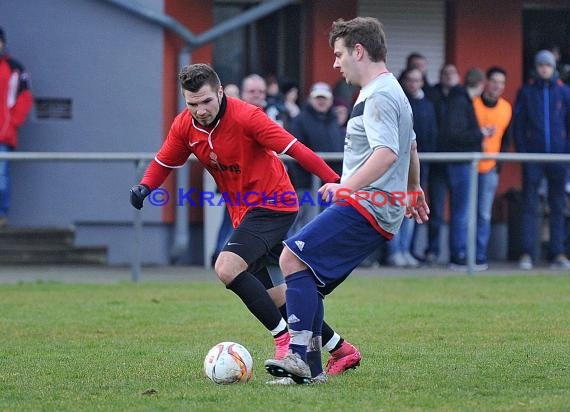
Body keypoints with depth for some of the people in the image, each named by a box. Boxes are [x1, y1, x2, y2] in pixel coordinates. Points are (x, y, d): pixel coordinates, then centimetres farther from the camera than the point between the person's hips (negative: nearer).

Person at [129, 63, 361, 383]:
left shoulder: (246, 116, -21)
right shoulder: (184, 127, -2)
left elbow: (295, 149, -23)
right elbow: (164, 163, 12)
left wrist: (335, 181, -29)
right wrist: (145, 187, -9)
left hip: (273, 204, -8)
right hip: (245, 212, 8)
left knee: (227, 268, -26)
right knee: (275, 297, 10)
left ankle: (285, 338, -18)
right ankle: (341, 349, 23)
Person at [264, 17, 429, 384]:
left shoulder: (378, 96, -11)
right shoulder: (392, 92, 23)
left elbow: (387, 153, -26)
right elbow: (410, 147, 38)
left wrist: (345, 188, -31)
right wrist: (413, 189, 53)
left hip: (365, 207, -11)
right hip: (381, 214, 11)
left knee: (293, 257, -19)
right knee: (306, 281, 8)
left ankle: (299, 357, -24)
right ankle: (308, 367, 8)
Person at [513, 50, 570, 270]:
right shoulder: (526, 92, 5)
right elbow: (518, 122, 5)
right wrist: (521, 151, -4)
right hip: (532, 155, -1)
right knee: (529, 205, -4)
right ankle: (527, 253, -3)